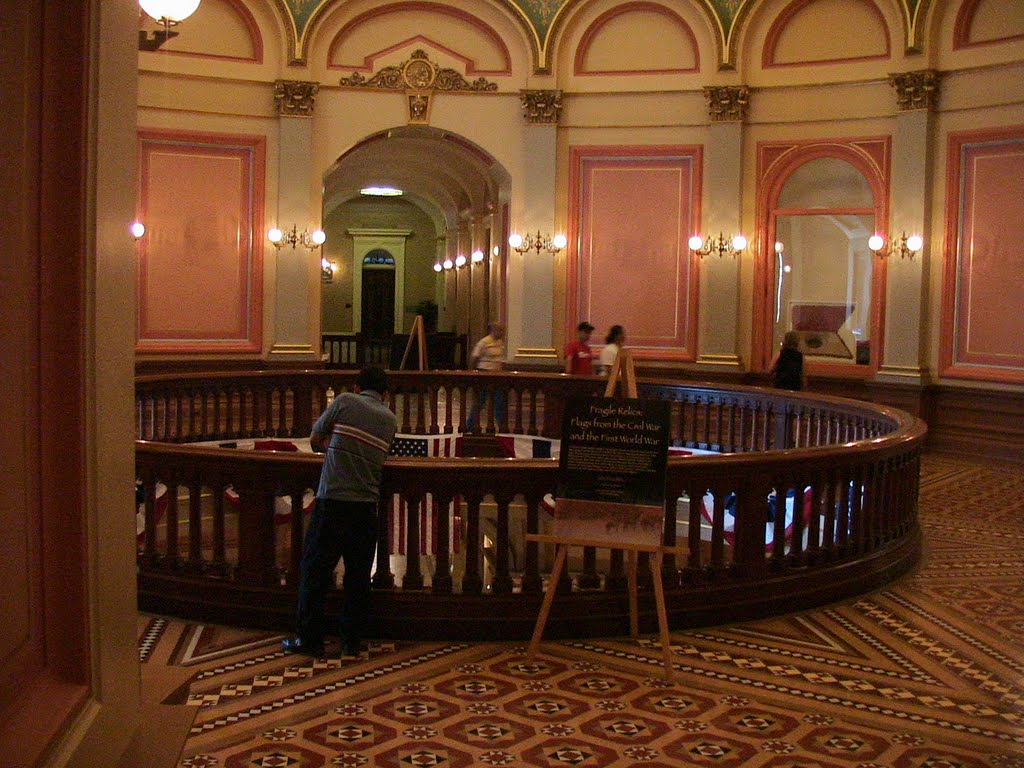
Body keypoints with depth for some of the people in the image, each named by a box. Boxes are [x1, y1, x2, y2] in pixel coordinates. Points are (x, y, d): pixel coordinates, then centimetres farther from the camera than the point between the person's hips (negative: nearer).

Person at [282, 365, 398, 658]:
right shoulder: (390, 420, 11)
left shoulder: (345, 402, 1)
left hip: (333, 500, -3)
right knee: (358, 575, 11)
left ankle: (310, 639, 11)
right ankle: (352, 640, 17)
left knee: (315, 571, 6)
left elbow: (315, 439, 8)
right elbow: (376, 454, 15)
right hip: (367, 506, 3)